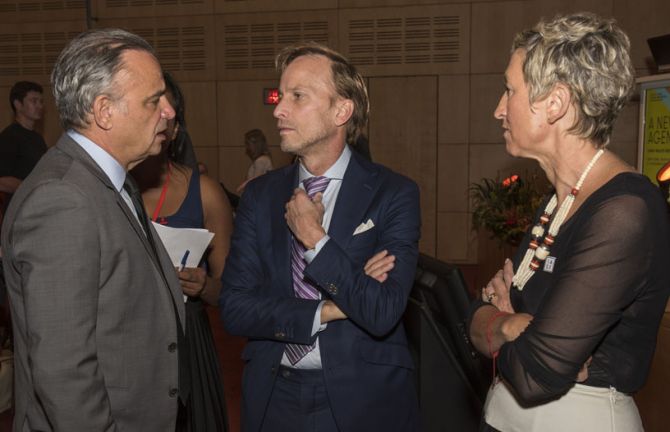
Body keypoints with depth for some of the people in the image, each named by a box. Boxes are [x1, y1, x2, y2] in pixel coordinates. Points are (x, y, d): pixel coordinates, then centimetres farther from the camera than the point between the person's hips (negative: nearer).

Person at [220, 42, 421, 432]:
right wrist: (327, 312, -15)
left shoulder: (395, 194, -12)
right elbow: (234, 308, -7)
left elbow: (382, 314, -21)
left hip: (363, 399, -2)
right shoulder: (260, 195, -2)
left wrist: (315, 239, -17)